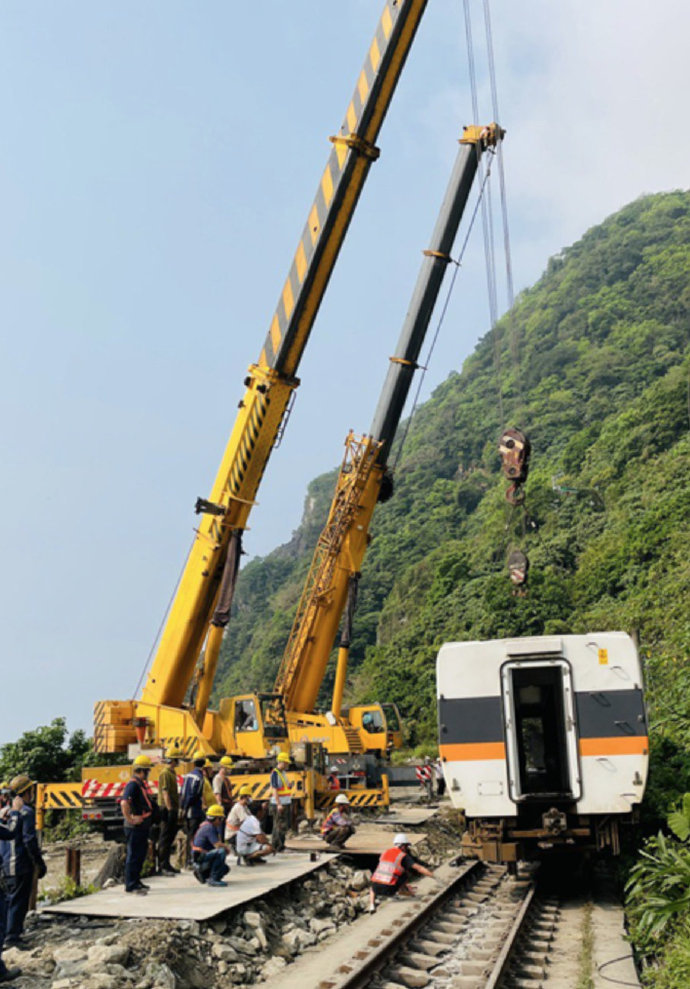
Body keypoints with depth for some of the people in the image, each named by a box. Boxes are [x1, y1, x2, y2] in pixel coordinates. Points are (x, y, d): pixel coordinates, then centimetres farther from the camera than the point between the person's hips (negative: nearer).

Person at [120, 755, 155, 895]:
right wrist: (130, 819, -26)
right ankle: (131, 885, 3)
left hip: (143, 827, 10)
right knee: (134, 855, -3)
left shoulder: (141, 784, 14)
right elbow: (124, 803, -32)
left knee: (141, 854, 17)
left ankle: (136, 881, 27)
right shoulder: (133, 784, -18)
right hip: (135, 827, -10)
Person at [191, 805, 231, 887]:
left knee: (225, 868, 16)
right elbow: (218, 845, -26)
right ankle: (213, 879, -25)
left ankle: (202, 872, 19)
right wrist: (226, 848, -7)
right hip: (200, 857, -10)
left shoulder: (213, 827, 13)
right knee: (221, 851, -31)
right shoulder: (208, 827, -18)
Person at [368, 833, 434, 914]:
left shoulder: (385, 853, 18)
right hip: (389, 890, -3)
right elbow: (419, 868, -4)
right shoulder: (404, 856, 0)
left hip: (376, 888, 3)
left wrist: (406, 885, 37)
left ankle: (372, 906, 18)